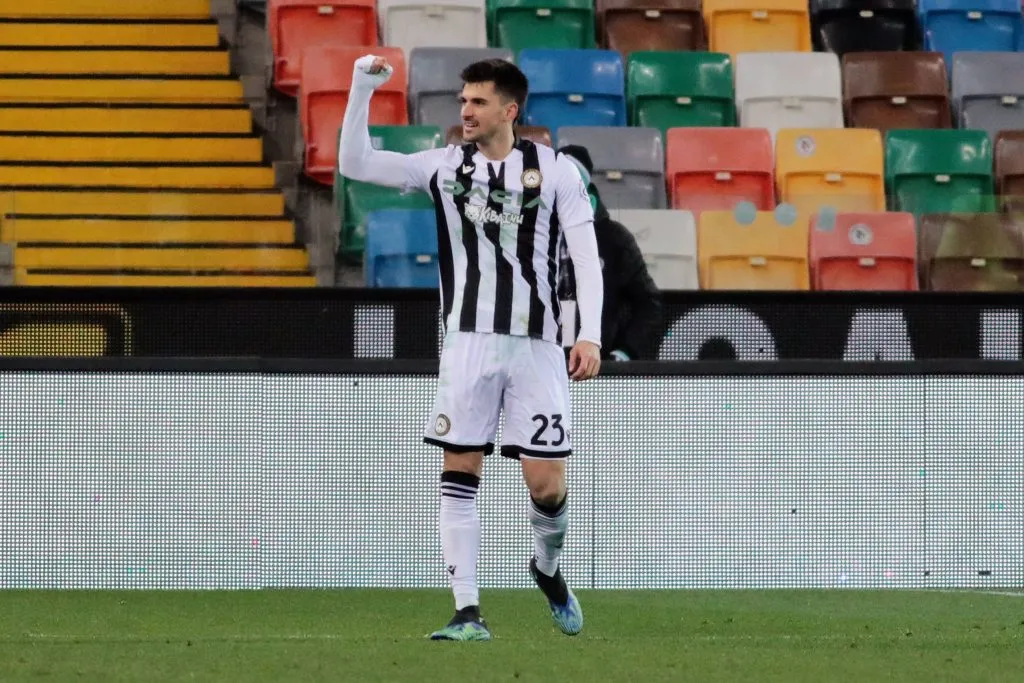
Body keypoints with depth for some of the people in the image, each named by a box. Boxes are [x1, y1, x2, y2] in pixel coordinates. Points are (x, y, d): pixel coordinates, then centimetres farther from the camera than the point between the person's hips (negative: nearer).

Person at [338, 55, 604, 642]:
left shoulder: (556, 170, 3)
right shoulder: (445, 167, 8)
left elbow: (587, 257, 0)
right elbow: (355, 164, 3)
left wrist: (590, 335, -11)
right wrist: (362, 90, -8)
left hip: (536, 345, -1)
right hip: (468, 344, 2)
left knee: (547, 483, -4)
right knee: (460, 476, -5)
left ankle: (548, 567, 28)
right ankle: (468, 612, -3)